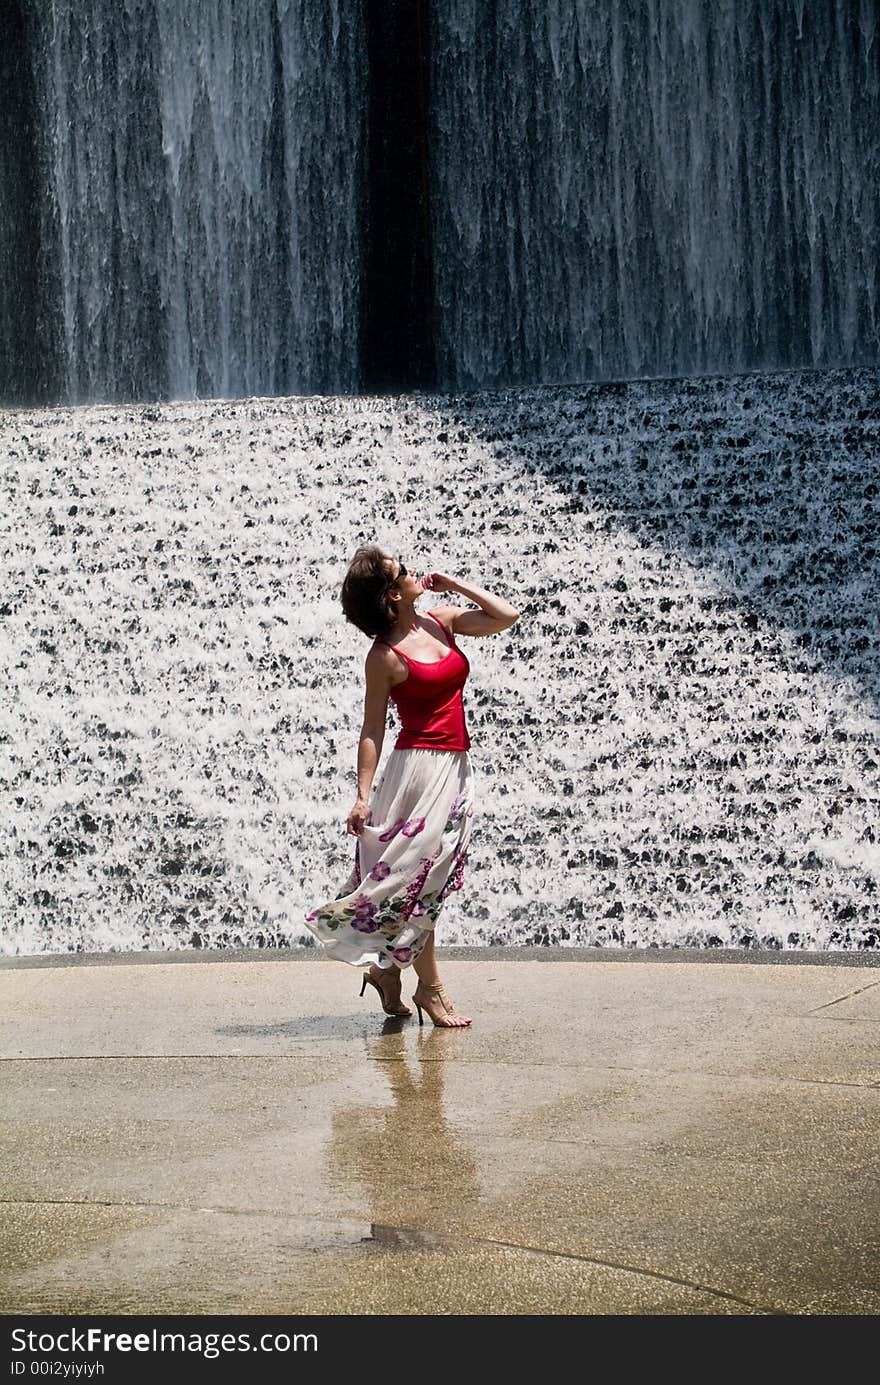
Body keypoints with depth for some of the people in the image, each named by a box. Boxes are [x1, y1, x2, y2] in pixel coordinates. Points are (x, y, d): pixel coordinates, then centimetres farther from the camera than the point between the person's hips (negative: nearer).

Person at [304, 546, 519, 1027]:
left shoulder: (441, 622, 8)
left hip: (455, 768, 7)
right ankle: (430, 988, 7)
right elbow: (372, 730, -7)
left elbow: (506, 616, 7)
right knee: (420, 877, -1)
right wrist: (362, 796, -11)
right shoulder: (384, 657, -9)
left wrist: (452, 584, 6)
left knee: (428, 880, 10)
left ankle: (387, 969, 21)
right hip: (419, 766, -7)